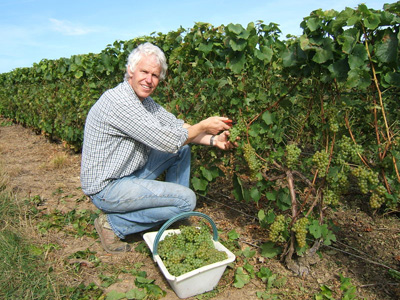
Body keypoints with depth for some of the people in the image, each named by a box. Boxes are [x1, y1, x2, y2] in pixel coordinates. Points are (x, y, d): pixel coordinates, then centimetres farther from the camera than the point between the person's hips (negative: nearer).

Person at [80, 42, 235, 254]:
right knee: (187, 199, -14)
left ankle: (175, 217, 16)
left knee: (182, 150, 9)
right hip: (107, 189, -9)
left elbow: (177, 126, 5)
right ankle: (114, 224, -3)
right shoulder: (118, 101, -25)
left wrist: (213, 140, -7)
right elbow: (166, 141, -25)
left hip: (130, 173, 9)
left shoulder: (144, 100, 5)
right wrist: (203, 126, -11)